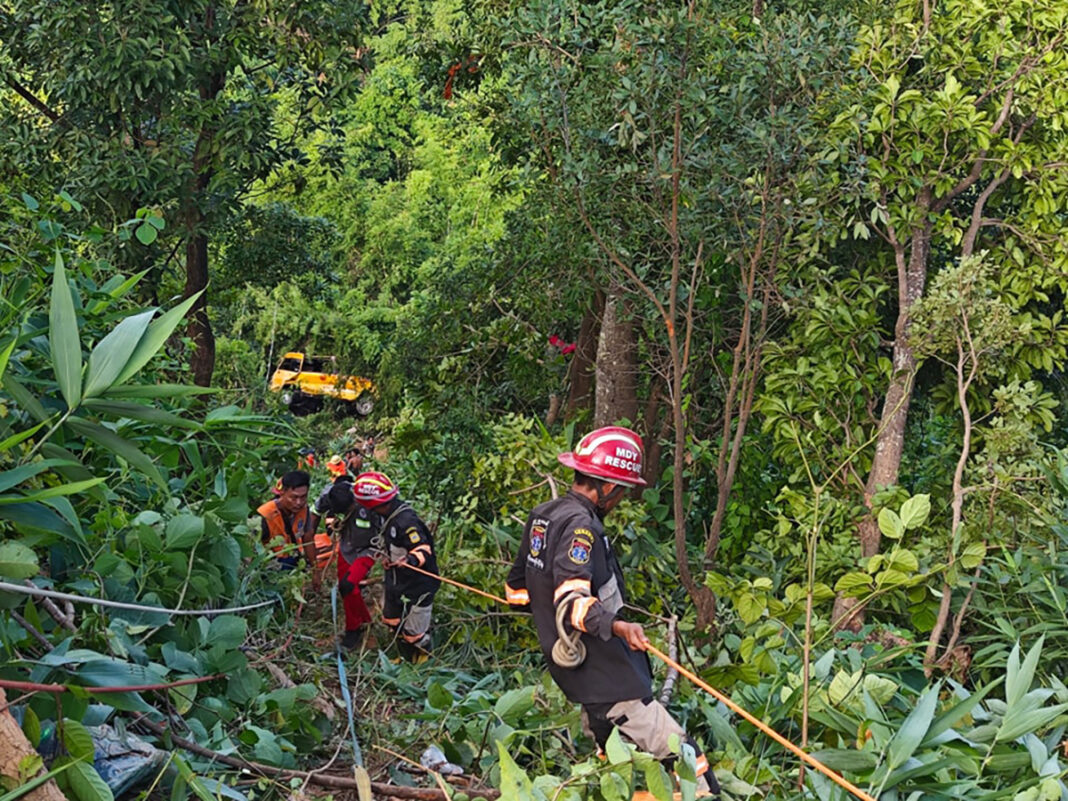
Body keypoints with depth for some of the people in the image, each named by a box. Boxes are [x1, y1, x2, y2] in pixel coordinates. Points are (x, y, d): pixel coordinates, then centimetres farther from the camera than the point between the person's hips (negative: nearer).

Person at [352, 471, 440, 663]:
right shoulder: (388, 516, -1)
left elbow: (424, 550, -31)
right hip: (396, 582, 10)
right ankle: (406, 657, 43)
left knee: (414, 632, 0)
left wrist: (411, 560, -48)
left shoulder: (407, 521, -30)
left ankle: (421, 663, 23)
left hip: (417, 584, -10)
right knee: (392, 620, 23)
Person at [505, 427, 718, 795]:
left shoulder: (541, 516, 11)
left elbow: (516, 591, 19)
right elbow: (571, 602, -27)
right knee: (679, 754, -12)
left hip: (569, 667, 10)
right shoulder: (579, 524, -17)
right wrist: (617, 625, -40)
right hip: (605, 675, -10)